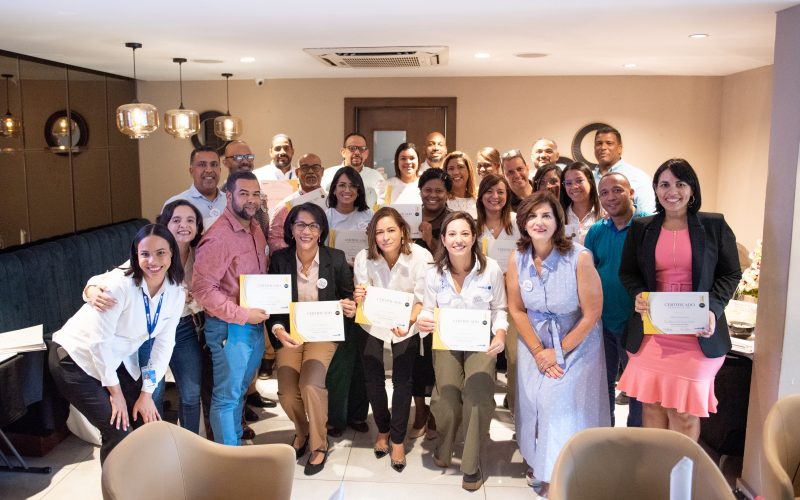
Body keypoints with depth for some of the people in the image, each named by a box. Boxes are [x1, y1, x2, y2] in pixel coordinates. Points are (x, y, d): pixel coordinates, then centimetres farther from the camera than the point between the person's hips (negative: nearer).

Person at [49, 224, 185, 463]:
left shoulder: (176, 293, -10)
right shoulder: (120, 285, -28)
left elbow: (164, 344, -4)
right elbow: (99, 341, -23)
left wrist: (147, 392, -5)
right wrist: (115, 392, -14)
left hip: (116, 360, 6)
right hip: (76, 358, -6)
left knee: (149, 423, 2)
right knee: (116, 431, -9)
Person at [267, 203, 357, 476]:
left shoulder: (336, 259, -7)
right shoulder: (280, 259, -5)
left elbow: (349, 295, 5)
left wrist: (350, 307, -19)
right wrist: (277, 329, -21)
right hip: (290, 332, 2)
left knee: (311, 384, -25)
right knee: (287, 393, -14)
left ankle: (319, 444, 3)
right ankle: (301, 431, 23)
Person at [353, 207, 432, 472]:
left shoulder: (421, 257, -22)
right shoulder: (364, 258, -17)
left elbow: (422, 300, -18)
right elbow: (363, 298, -9)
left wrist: (408, 322, -37)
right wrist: (359, 298, -33)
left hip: (406, 323, -1)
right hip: (373, 322, 2)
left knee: (402, 380, -8)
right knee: (372, 378, 0)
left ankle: (398, 440, 13)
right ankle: (383, 430, 27)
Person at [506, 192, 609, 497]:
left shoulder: (579, 258, -23)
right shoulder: (517, 259, -11)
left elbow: (591, 315, -16)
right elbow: (516, 309, 0)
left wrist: (559, 351, -10)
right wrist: (538, 351, -6)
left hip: (576, 341, -3)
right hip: (534, 341, 3)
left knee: (561, 400, -11)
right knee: (533, 399, -2)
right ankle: (537, 462, 23)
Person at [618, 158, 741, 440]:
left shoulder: (715, 226, 2)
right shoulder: (640, 228, 7)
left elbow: (731, 274, 4)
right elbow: (627, 272, 11)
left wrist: (713, 309, -12)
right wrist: (638, 295, -11)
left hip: (698, 333, -2)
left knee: (685, 410, 4)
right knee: (652, 403, 9)